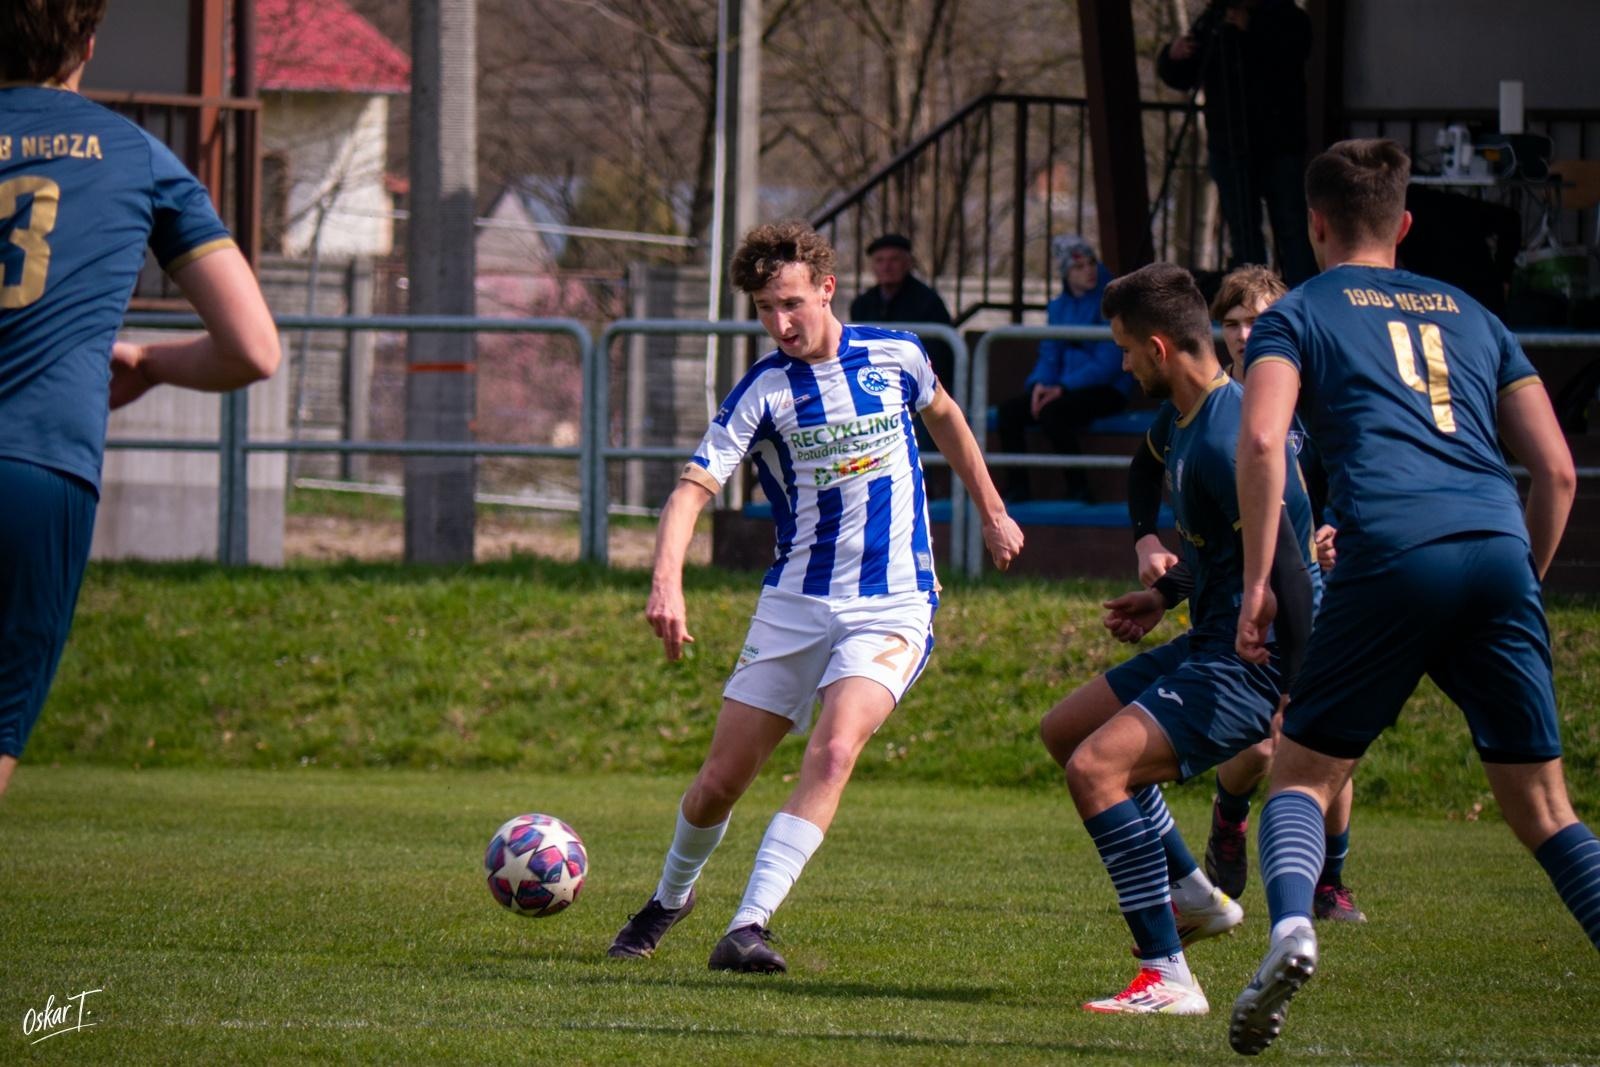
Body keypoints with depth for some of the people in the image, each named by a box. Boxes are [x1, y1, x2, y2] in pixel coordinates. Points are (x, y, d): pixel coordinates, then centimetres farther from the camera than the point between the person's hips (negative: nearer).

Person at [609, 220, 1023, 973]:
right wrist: (666, 582, -35)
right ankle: (671, 897, 34)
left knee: (834, 749, -25)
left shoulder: (895, 355, 0)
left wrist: (992, 513, 30)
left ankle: (750, 926, -28)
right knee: (721, 778, 3)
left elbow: (943, 417, 23)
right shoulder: (763, 391, -7)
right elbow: (693, 488, -18)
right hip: (794, 602, 1)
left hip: (892, 606, -1)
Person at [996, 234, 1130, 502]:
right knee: (1008, 411, -13)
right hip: (1067, 386, 7)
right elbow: (1049, 356, 13)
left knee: (1051, 412, -33)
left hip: (1107, 390, -7)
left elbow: (1109, 362, -15)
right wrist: (1040, 384, -10)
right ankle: (1017, 487, -10)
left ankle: (1078, 488, -20)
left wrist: (1063, 387, -20)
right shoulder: (1059, 306, 12)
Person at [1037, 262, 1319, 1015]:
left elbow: (1286, 564, -27)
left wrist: (1300, 696, -26)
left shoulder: (1224, 438, -24)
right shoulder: (1189, 422, 10)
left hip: (1254, 662, -11)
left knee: (1095, 766, -24)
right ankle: (1193, 895, 28)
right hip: (1209, 642, 11)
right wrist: (1165, 594, 26)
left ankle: (1167, 978, -21)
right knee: (1065, 731, 22)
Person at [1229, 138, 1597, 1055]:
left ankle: (1292, 927, -21)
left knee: (1304, 770, 8)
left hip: (1393, 553, -3)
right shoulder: (1469, 315, 27)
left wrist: (1258, 583, -1)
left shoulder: (1298, 316, 15)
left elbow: (1262, 442, -4)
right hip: (1499, 549, 3)